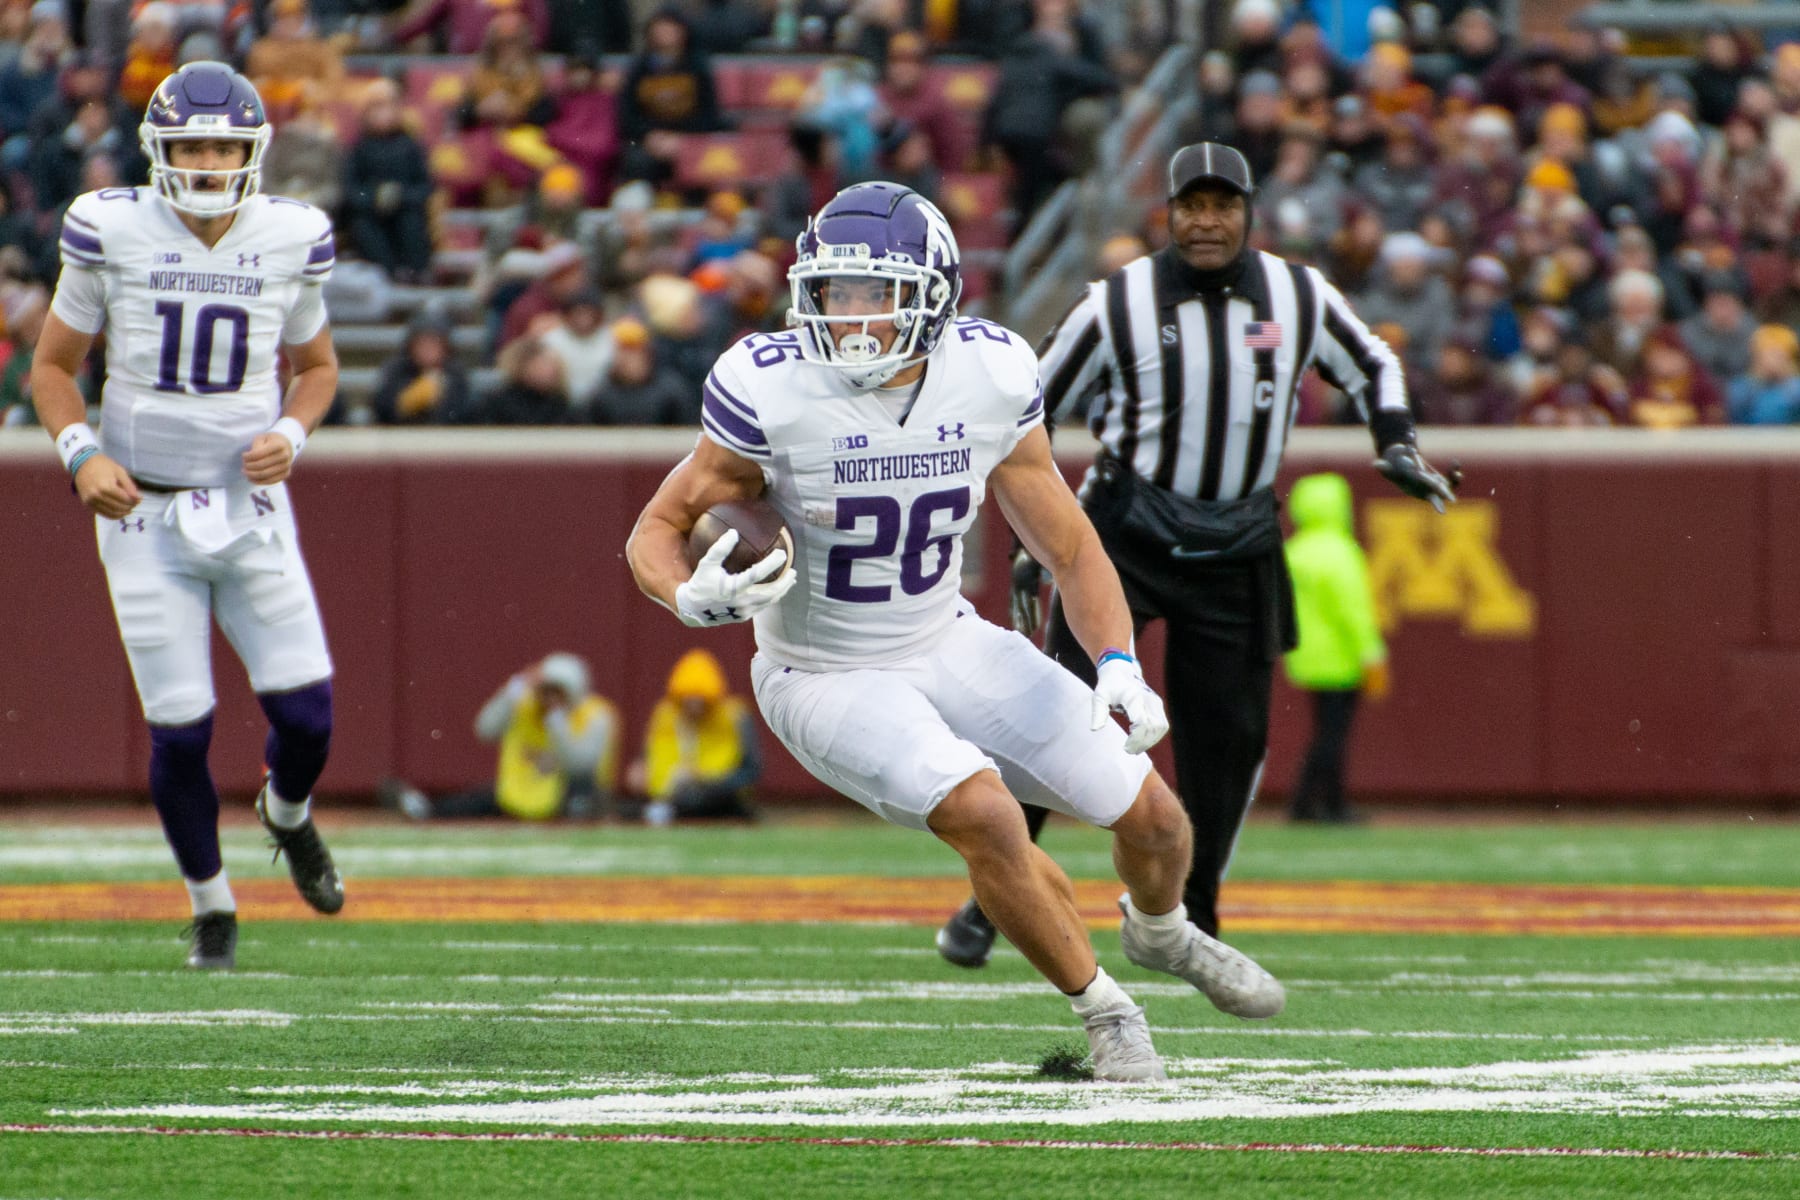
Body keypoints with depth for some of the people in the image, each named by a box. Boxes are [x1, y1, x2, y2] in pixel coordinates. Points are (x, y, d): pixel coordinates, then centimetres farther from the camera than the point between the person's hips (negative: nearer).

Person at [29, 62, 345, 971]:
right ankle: (210, 905, 20)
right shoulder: (113, 234, -9)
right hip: (147, 516, -2)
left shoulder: (289, 241, -3)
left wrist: (291, 435, -7)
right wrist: (80, 454, -15)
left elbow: (317, 364, 13)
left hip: (252, 510, 2)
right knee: (180, 731, -4)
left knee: (306, 715, -5)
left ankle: (288, 813, 32)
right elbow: (53, 364, 2)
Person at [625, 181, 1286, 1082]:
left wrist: (1118, 669, -16)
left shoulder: (989, 379, -12)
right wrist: (696, 598, -37)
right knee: (983, 814, -27)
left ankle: (1159, 933, 40)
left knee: (1152, 816, 3)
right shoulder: (773, 392, -24)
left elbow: (1068, 546, -2)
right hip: (827, 678, -4)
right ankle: (1102, 1009, -3)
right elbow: (656, 533, -14)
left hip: (951, 645, 4)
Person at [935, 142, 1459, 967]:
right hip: (1124, 532, -3)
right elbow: (1029, 410, 2)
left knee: (1230, 736, 4)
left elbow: (1373, 367, 18)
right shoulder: (1117, 305, -9)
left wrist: (1397, 449, 0)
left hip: (1237, 550, 3)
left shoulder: (1300, 299, 0)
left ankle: (1191, 921, 21)